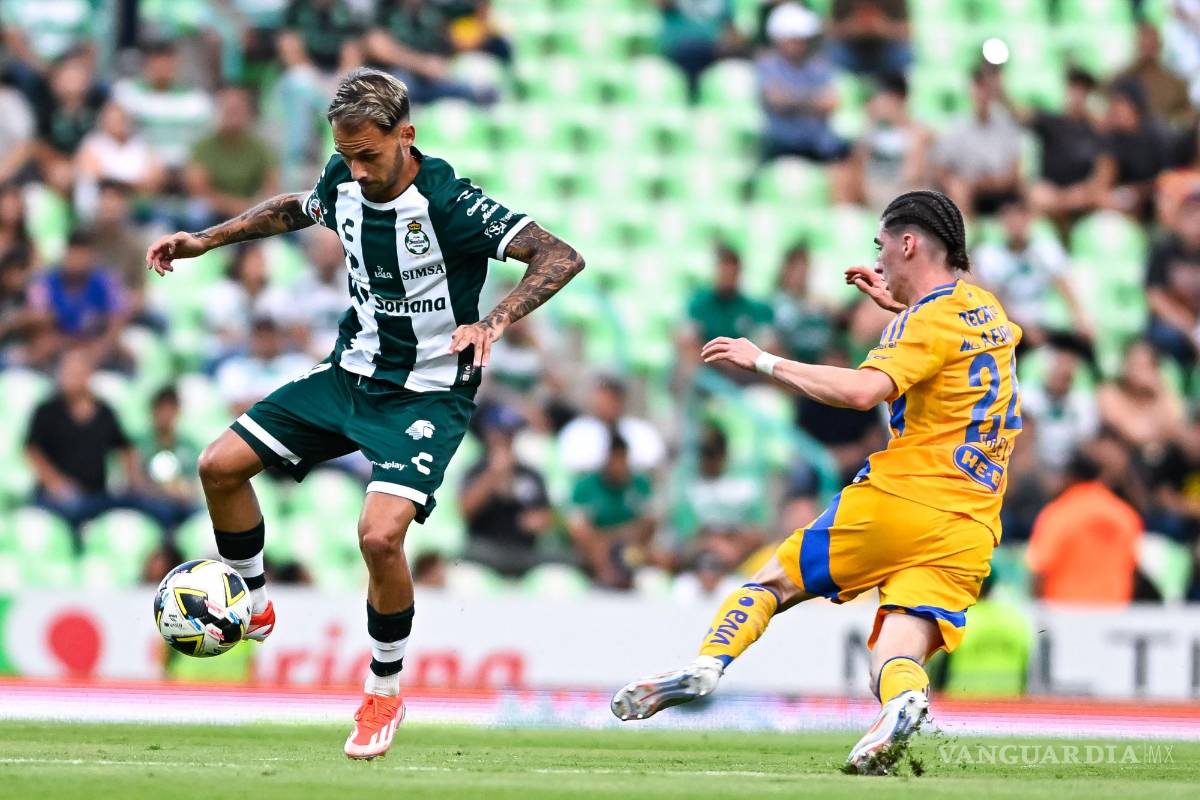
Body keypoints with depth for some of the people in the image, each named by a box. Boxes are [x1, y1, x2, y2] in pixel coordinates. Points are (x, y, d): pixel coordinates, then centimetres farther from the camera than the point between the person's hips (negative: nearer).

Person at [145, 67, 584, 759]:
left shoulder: (450, 203, -24)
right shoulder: (345, 182, -4)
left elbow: (561, 258, -29)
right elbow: (295, 209, 21)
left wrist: (494, 323, -42)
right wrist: (204, 241, 17)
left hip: (427, 393, -7)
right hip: (351, 372, 7)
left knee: (380, 534, -25)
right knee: (220, 465, 1)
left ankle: (385, 693, -2)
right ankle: (253, 606, 24)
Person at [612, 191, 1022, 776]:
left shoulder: (933, 320, -7)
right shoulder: (987, 311, 17)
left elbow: (863, 390, -23)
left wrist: (763, 362, -16)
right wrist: (900, 307, 39)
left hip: (896, 502, -6)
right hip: (970, 532, 6)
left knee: (773, 581, 11)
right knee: (896, 660, -4)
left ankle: (708, 664, -8)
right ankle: (903, 702, -37)